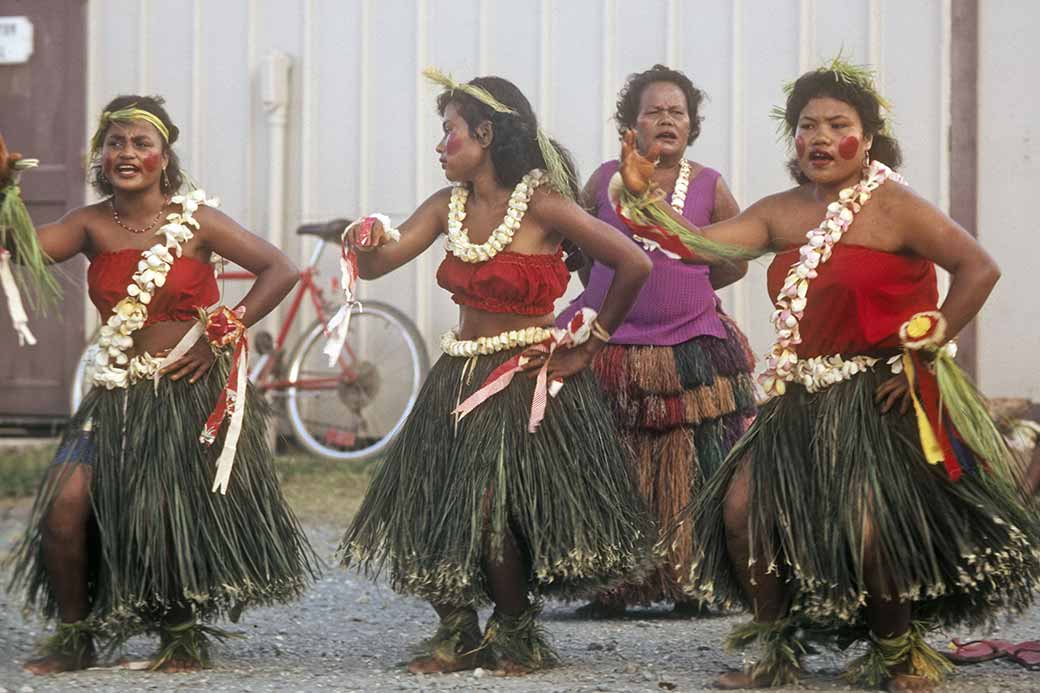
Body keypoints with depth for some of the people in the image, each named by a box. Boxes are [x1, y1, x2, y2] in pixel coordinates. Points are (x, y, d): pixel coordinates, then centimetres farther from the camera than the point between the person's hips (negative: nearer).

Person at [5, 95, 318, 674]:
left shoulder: (195, 221, -5)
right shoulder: (92, 225, 3)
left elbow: (281, 270, -7)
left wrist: (219, 337, -10)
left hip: (191, 389, -3)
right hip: (120, 394, 3)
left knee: (185, 515, -3)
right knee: (64, 507, -11)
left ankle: (186, 636, 22)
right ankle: (74, 637, 7)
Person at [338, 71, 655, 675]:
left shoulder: (540, 204, -12)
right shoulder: (448, 207, 7)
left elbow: (635, 266, -15)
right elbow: (376, 264, 2)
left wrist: (586, 348, -6)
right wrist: (366, 243, -22)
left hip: (531, 382, -6)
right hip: (461, 378, 6)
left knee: (491, 511, -16)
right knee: (432, 508, 0)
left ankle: (517, 634, 8)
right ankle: (459, 635, 19)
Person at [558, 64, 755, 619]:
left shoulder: (709, 187, 3)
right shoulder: (606, 179, 5)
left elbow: (735, 262, 13)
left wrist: (681, 289, 11)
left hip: (691, 351, 0)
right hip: (608, 350, 0)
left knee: (690, 473, -2)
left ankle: (690, 583, 7)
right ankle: (609, 588, 7)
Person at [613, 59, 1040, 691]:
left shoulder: (892, 207, -10)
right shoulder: (780, 213, 8)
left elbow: (979, 269, -17)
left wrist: (925, 355, -14)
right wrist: (645, 195, -11)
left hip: (879, 397, -6)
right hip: (802, 398, 6)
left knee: (871, 530, -17)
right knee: (742, 508, -5)